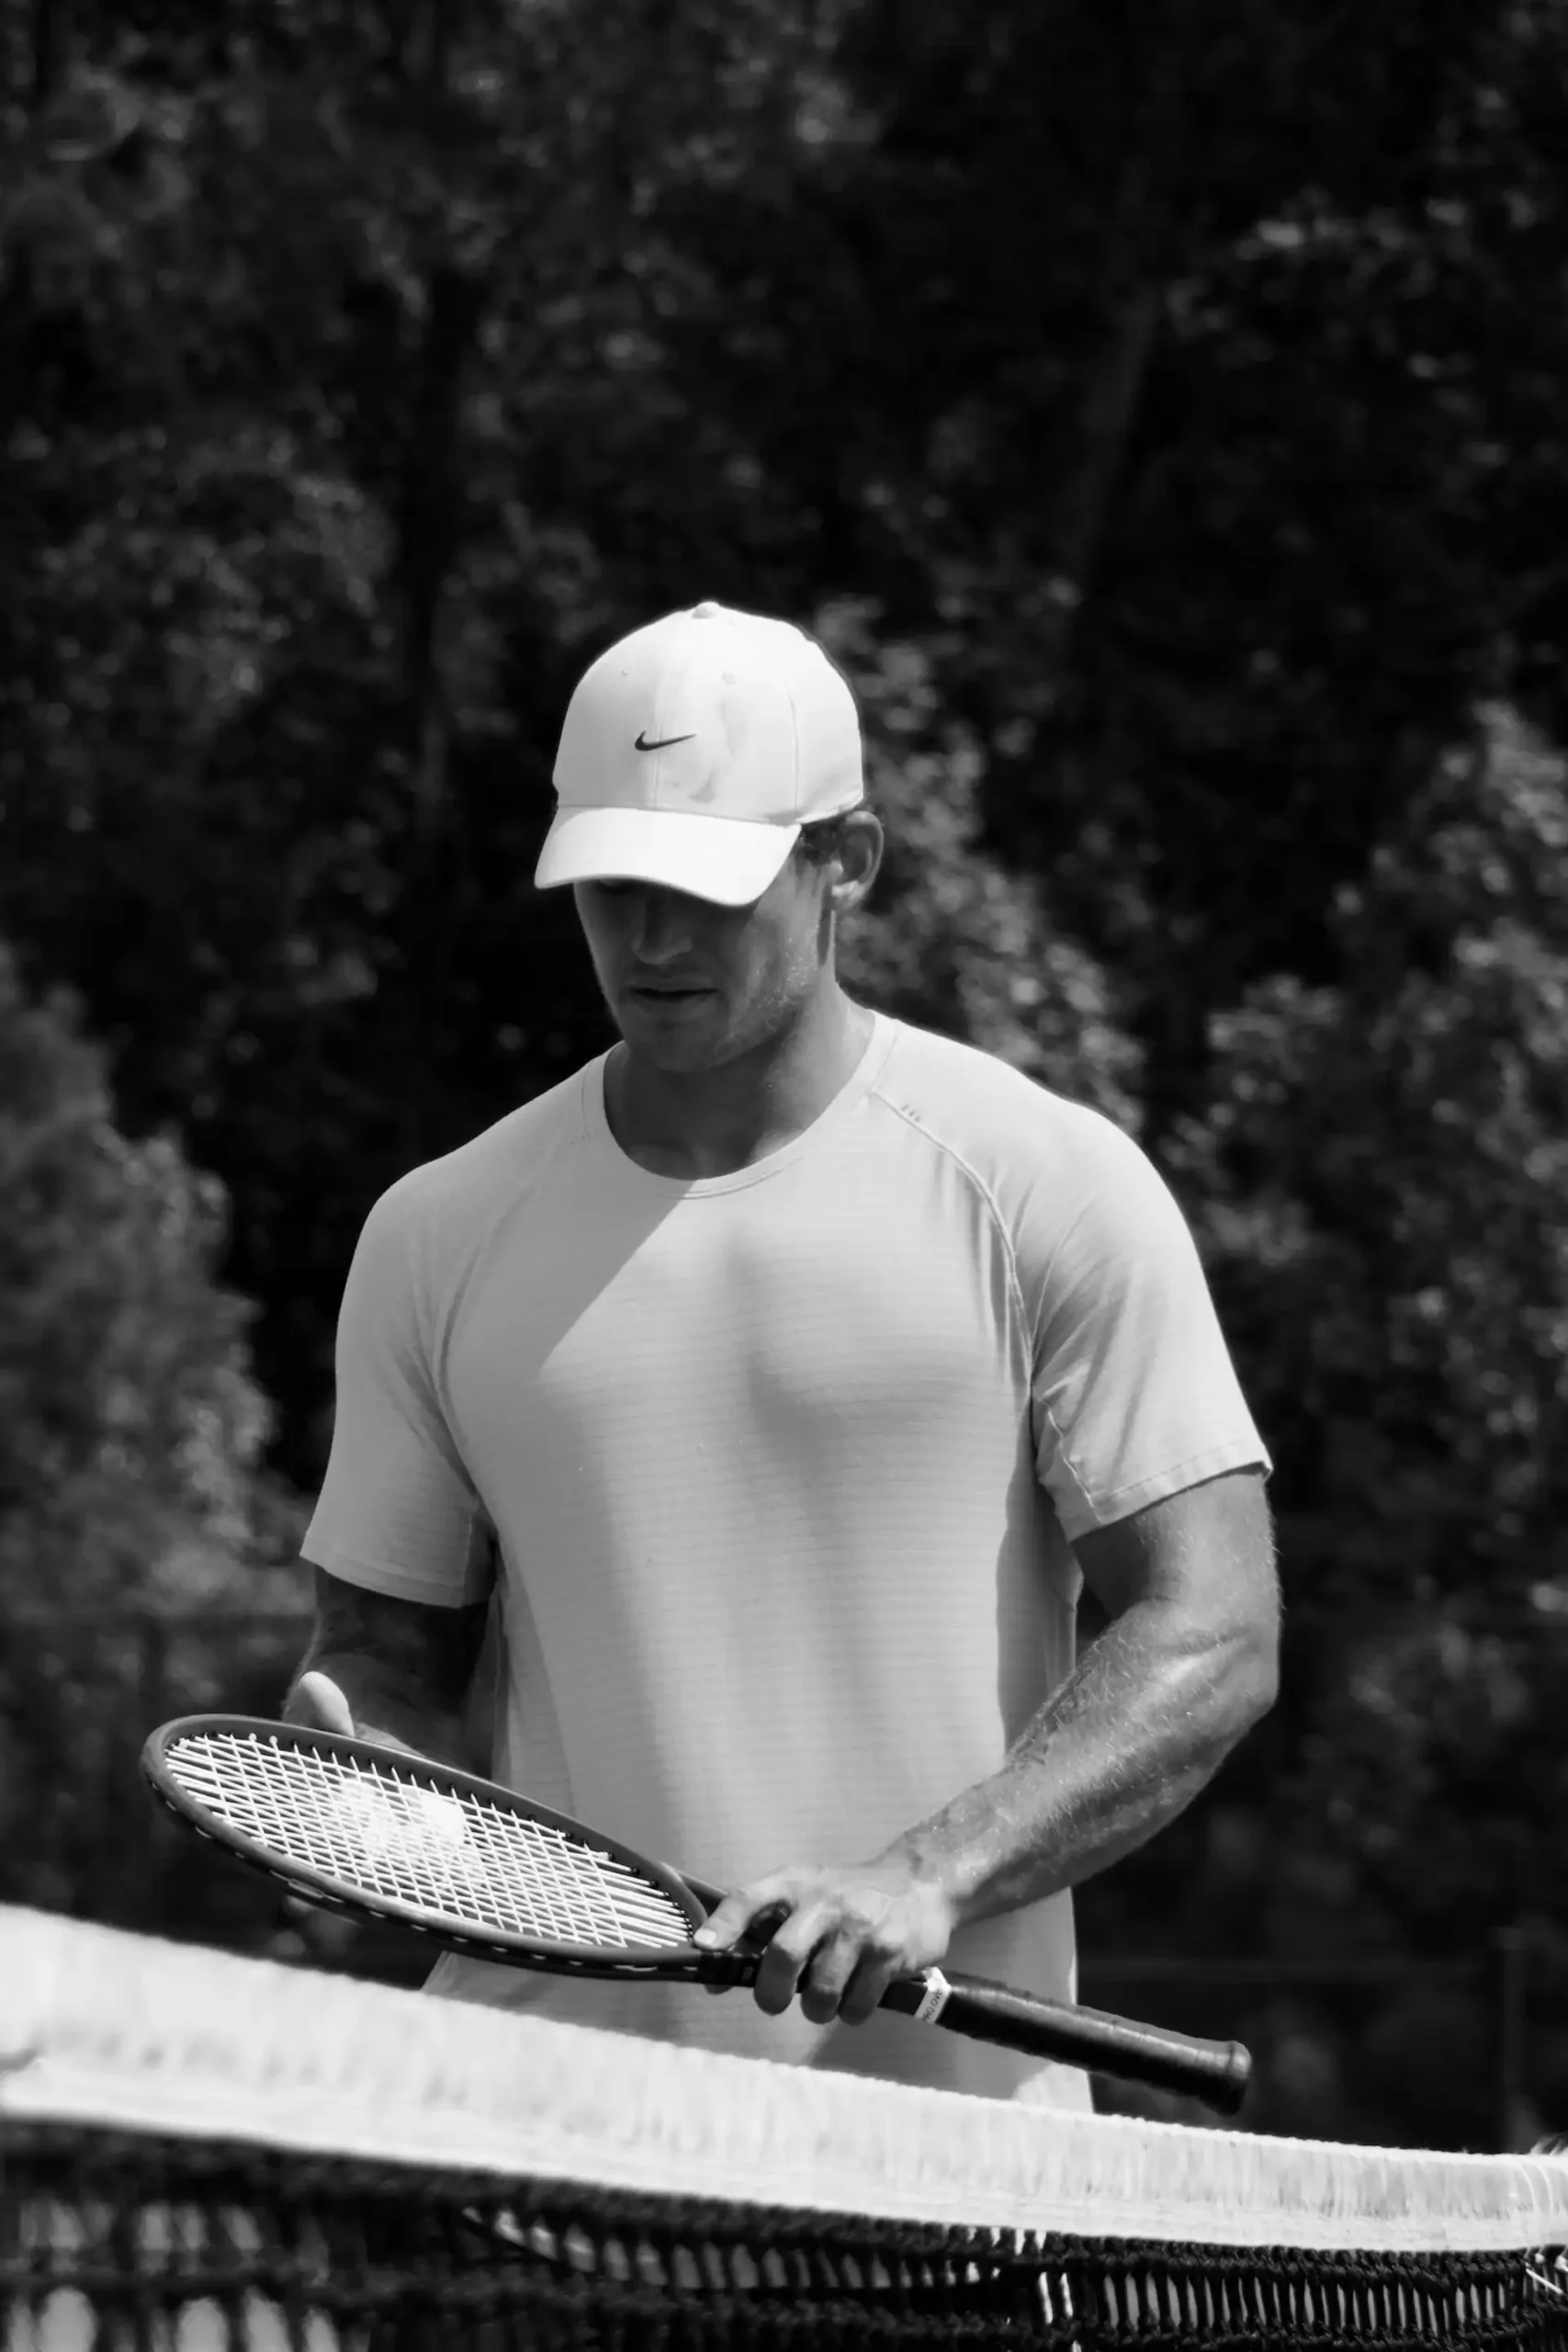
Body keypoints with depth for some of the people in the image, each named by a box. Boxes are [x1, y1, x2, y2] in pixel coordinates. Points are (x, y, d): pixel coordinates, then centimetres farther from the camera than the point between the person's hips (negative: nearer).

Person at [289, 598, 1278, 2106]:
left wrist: (930, 1879, -17)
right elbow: (387, 1655, 18)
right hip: (544, 2081, 3)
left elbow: (1210, 1643, -3)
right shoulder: (439, 1236, 11)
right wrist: (352, 1768, -7)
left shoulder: (1047, 1186, 1)